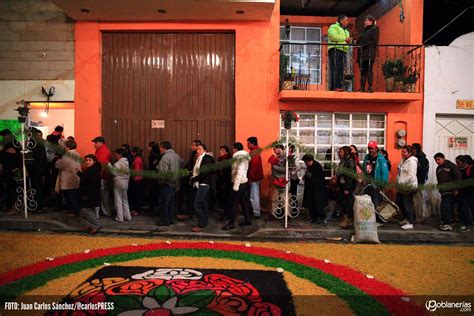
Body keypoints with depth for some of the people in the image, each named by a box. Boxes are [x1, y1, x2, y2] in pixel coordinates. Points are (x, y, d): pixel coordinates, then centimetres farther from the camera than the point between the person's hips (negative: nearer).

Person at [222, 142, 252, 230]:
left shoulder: (240, 158, -15)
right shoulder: (242, 157, 14)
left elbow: (240, 172, -23)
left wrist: (236, 185, -24)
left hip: (239, 183, -10)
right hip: (243, 182, 10)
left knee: (234, 203, -6)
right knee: (243, 202, 14)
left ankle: (231, 223, -3)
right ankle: (247, 219, 21)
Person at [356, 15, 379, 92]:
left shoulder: (374, 29, 2)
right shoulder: (364, 30, 25)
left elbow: (374, 41, -9)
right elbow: (359, 40, 24)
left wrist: (364, 45, -15)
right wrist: (359, 45, 2)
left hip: (369, 53, -7)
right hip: (362, 53, 7)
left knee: (369, 70, -12)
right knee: (363, 71, 2)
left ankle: (370, 87, -14)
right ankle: (362, 88, 1)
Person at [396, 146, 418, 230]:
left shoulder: (412, 162, -18)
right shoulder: (403, 160, 11)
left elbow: (411, 176, -25)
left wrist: (402, 182, -27)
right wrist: (398, 181, 13)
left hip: (409, 186, -10)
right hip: (402, 186, 10)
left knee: (408, 204, -5)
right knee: (399, 202, 16)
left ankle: (410, 223, 4)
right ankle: (407, 218, 33)